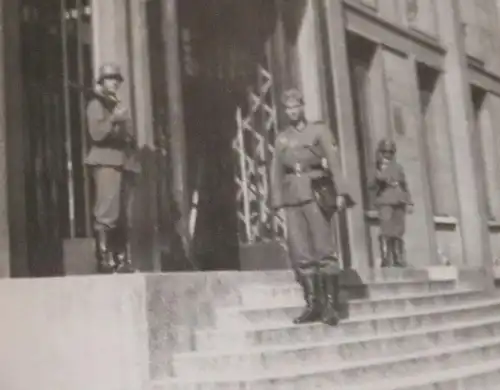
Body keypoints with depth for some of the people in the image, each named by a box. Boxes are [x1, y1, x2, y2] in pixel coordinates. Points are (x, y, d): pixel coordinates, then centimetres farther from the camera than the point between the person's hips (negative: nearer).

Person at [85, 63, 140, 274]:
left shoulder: (119, 105, 25)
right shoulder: (96, 104, 4)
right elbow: (96, 133, -11)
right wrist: (113, 119, -21)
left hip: (123, 161, 7)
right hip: (106, 161, -7)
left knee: (122, 215, 4)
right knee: (107, 212, -15)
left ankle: (121, 258, 6)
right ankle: (103, 258, -16)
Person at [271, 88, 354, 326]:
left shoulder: (319, 130, 8)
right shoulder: (281, 139, 16)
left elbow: (333, 161, 0)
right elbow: (277, 172, 12)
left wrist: (340, 192, -11)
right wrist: (278, 203, 3)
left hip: (316, 194, -3)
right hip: (293, 198, 3)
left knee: (324, 249, -4)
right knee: (300, 253, -2)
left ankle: (331, 305, -1)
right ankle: (312, 305, 3)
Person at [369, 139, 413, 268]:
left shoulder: (398, 167, 17)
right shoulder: (378, 167, 9)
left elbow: (405, 186, 18)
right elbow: (371, 185, 2)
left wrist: (409, 202, 11)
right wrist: (378, 180, -19)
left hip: (399, 203, 4)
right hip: (385, 202, -4)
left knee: (398, 233, 7)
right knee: (386, 231, -16)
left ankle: (398, 259, 15)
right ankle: (386, 259, -19)